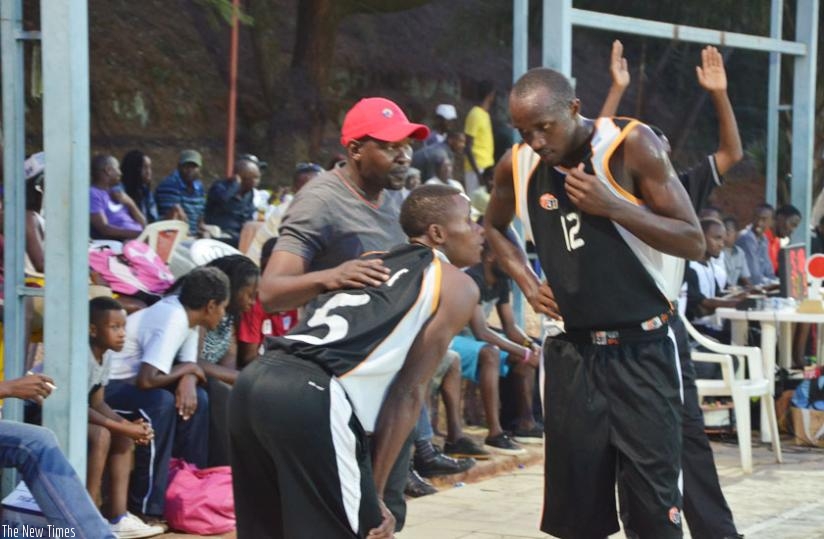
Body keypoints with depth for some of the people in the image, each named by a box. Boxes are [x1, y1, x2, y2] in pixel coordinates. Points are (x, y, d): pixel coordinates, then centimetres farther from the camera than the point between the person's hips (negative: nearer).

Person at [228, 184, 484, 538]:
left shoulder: (370, 263, 31)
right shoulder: (456, 286, 11)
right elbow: (409, 392, 5)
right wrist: (375, 492, 7)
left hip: (254, 380, 8)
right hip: (312, 398, -8)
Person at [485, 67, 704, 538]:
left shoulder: (632, 145, -13)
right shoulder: (517, 166, 0)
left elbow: (694, 243, -13)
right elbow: (494, 227, 23)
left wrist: (612, 206, -23)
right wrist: (527, 282, 6)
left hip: (641, 349, -4)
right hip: (573, 352, 4)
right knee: (576, 498, 7)